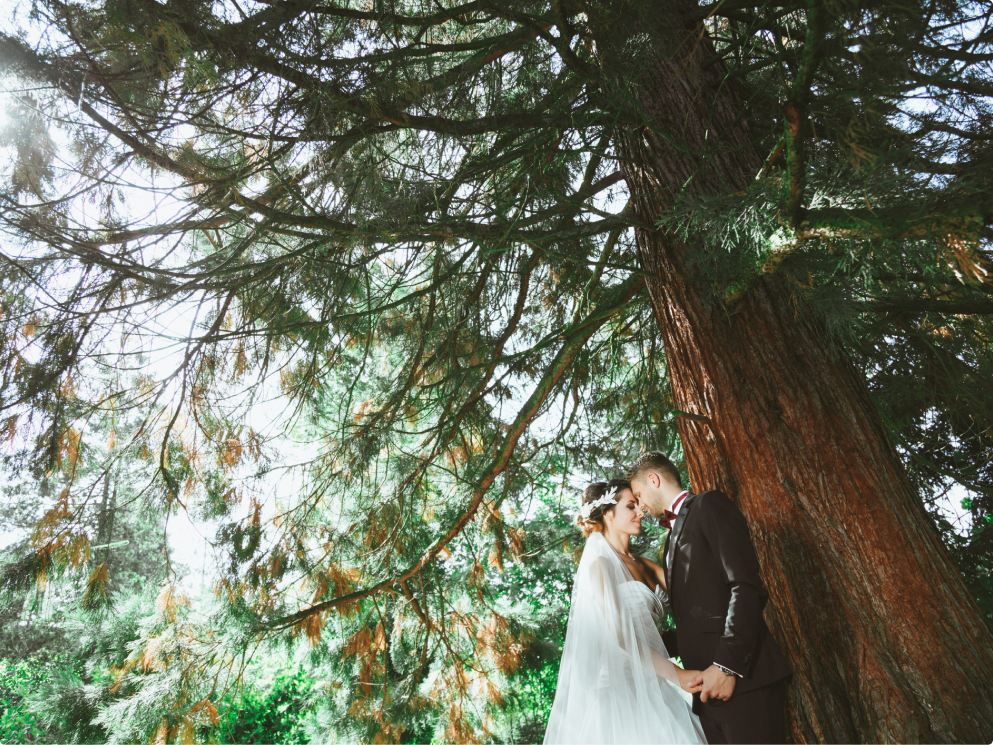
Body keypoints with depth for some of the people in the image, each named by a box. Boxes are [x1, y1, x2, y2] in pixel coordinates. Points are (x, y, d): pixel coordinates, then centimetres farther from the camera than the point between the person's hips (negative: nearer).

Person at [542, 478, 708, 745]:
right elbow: (619, 636, -16)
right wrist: (676, 674, -20)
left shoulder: (643, 565, 14)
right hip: (619, 686, -7)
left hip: (650, 689, 7)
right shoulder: (600, 564, -9)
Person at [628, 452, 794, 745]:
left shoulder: (709, 505, -3)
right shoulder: (674, 535, 23)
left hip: (742, 677, -8)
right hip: (707, 687, 8)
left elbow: (745, 585, -15)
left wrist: (727, 664, -21)